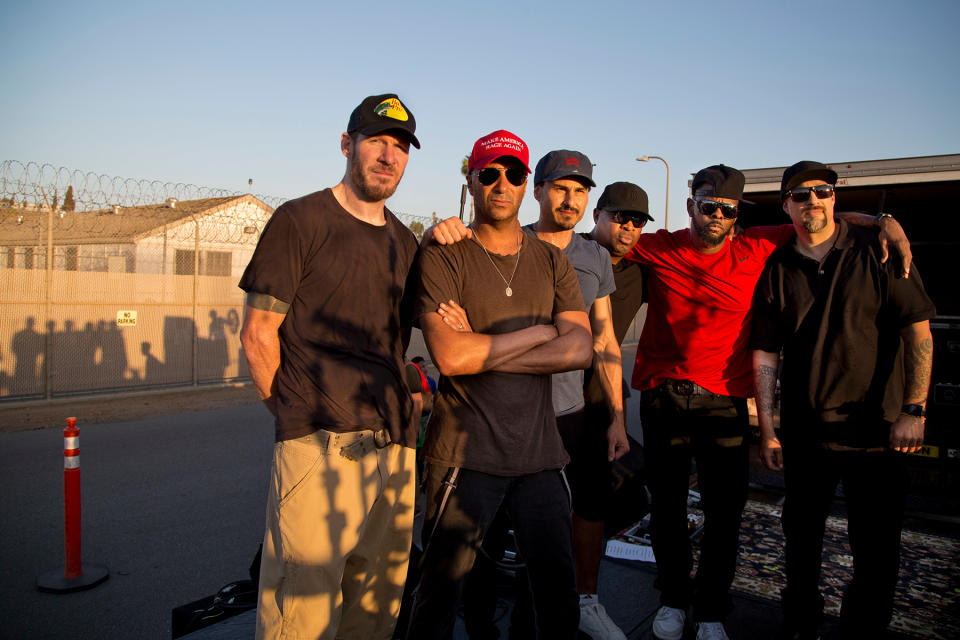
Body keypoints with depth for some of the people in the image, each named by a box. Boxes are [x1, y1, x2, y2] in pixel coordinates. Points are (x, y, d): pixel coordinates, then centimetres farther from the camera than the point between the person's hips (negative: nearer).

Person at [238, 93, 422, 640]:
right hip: (319, 446, -6)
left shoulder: (406, 242, 18)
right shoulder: (299, 221, 0)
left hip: (396, 446, 6)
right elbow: (258, 334, -1)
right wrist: (296, 414, 1)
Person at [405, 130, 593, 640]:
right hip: (466, 450, -3)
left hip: (538, 450, 4)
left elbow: (580, 350, -3)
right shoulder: (442, 257, -3)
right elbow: (449, 356, -17)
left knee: (558, 592, 10)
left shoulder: (552, 261, 10)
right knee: (440, 590, 7)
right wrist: (538, 333, -8)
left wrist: (483, 352, -12)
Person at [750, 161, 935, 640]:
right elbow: (765, 354, 3)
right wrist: (766, 431, -1)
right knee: (801, 539, 14)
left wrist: (913, 409, -11)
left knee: (876, 551, 5)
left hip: (876, 429, -2)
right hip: (804, 431, 2)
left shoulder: (878, 253, 0)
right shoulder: (778, 269, 4)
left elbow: (918, 330, -3)